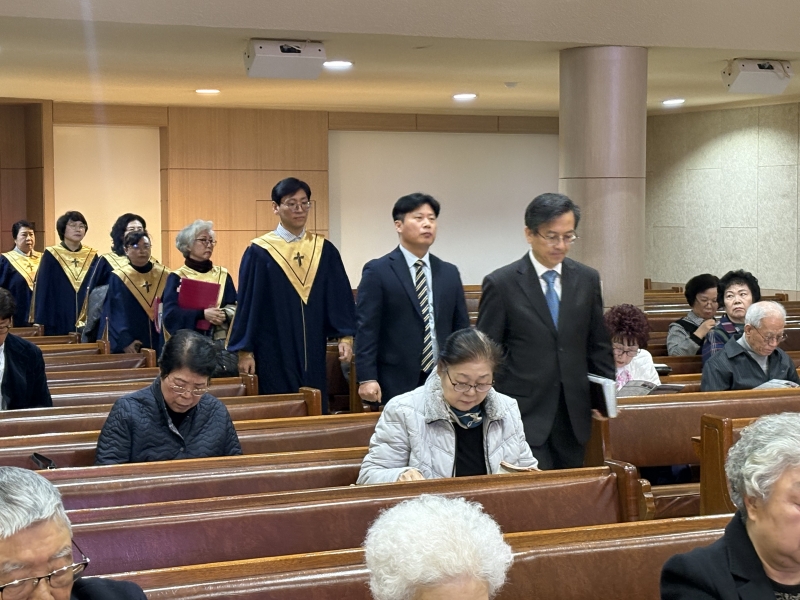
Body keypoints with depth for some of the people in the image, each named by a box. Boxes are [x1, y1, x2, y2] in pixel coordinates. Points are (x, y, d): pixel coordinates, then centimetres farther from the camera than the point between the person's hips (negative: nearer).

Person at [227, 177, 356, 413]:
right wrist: (245, 351, -5)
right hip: (274, 352, -3)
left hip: (313, 352, 3)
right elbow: (247, 302, -3)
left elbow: (341, 296, 4)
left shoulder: (325, 250, 6)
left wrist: (345, 336, -7)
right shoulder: (258, 252, -3)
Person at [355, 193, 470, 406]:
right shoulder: (378, 271, -2)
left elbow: (461, 328, 14)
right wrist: (367, 378, -14)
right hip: (397, 383, -4)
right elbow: (366, 329, -6)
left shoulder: (450, 272, 13)